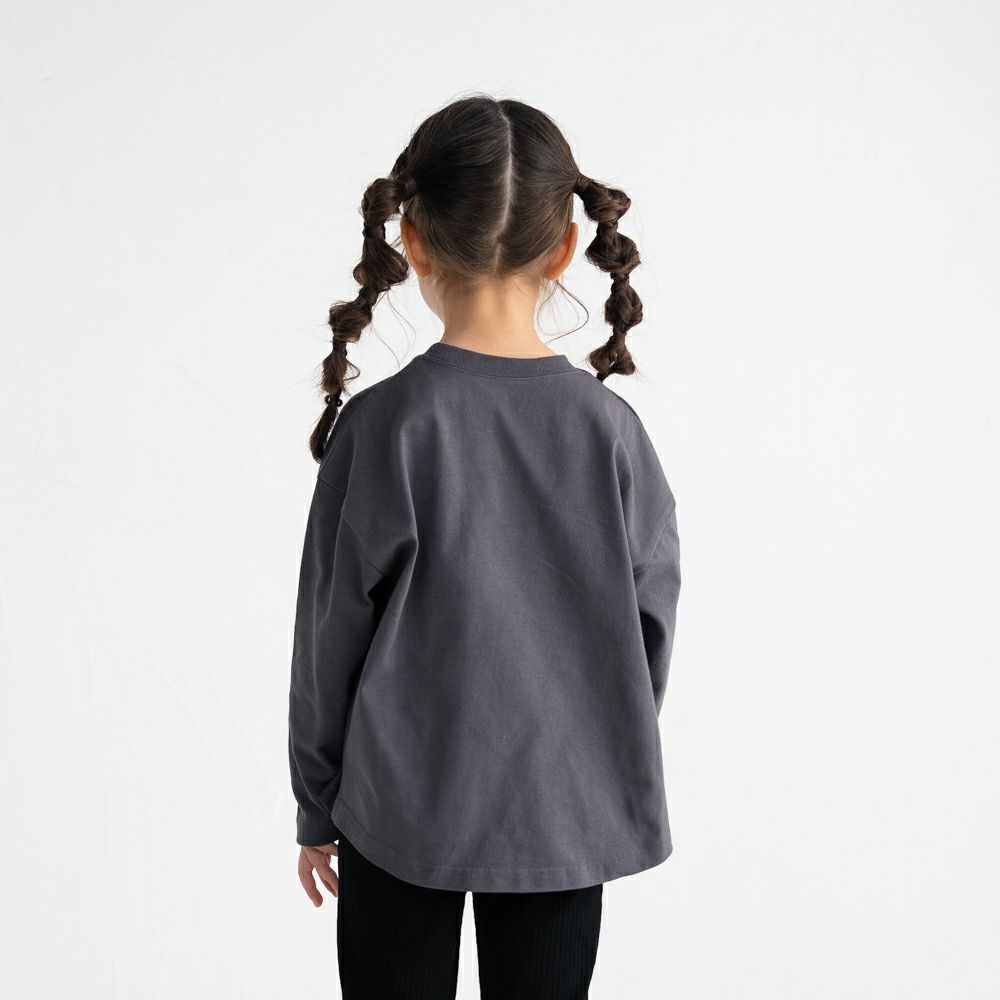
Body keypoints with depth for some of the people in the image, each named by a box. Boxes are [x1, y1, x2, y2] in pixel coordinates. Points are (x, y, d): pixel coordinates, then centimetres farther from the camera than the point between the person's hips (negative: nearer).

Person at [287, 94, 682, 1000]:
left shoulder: (384, 426, -15)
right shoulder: (608, 426, -9)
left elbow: (333, 631, -8)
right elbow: (652, 622, 0)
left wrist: (317, 806, 7)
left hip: (408, 806, -1)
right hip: (566, 810, 2)